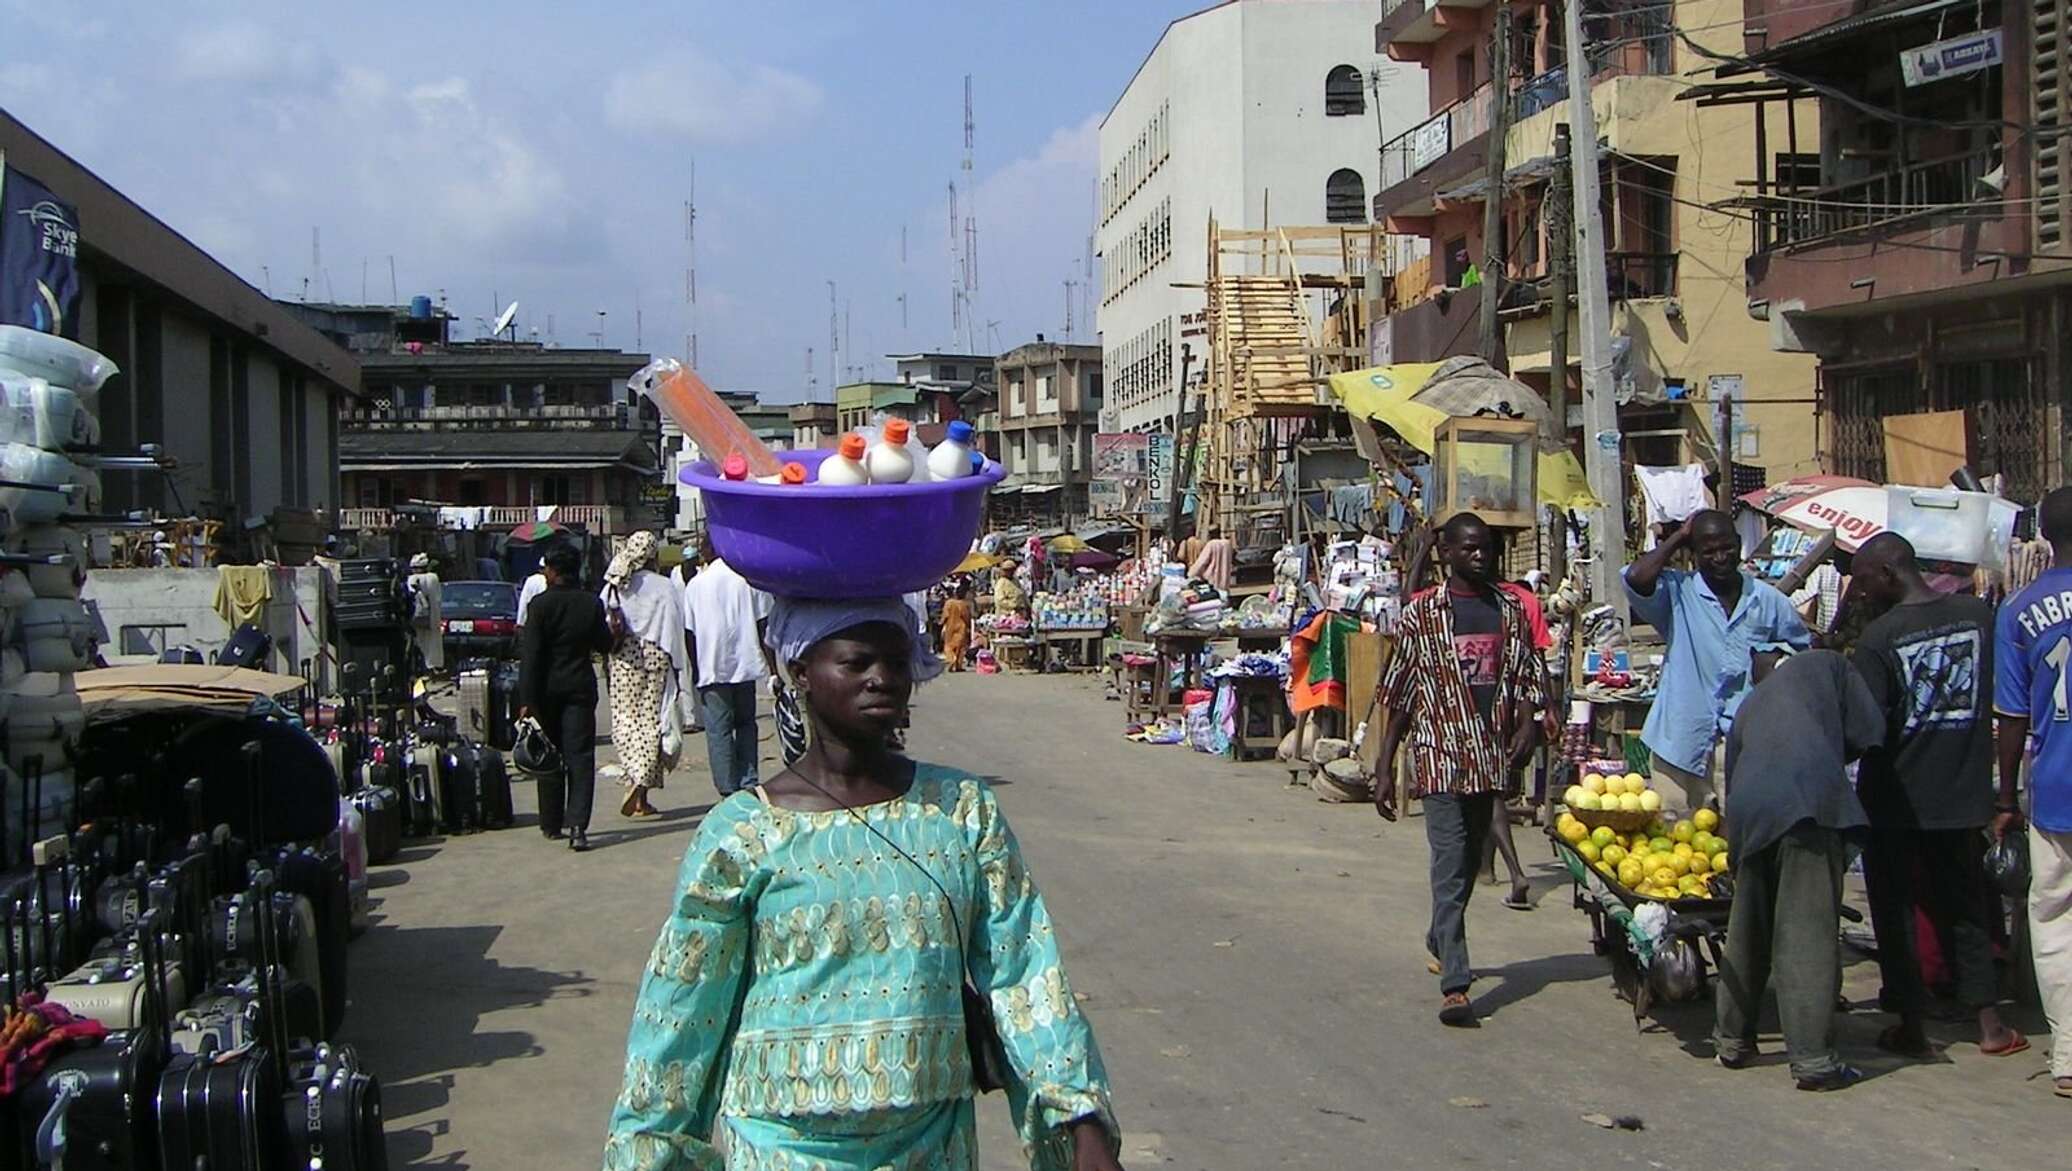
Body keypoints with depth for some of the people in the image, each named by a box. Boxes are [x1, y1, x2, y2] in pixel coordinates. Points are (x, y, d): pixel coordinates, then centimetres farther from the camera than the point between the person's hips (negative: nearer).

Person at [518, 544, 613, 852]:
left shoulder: (541, 604, -9)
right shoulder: (592, 603, -2)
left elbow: (530, 653, -11)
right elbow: (604, 644, 6)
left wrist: (527, 698, -10)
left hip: (548, 688, -1)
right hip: (581, 687, 1)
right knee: (580, 756, -1)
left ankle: (552, 824, 22)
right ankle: (577, 825, -15)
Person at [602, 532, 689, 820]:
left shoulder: (612, 587, 2)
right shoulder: (665, 587, -4)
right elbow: (673, 629, -4)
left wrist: (607, 658, 15)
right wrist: (676, 667, 2)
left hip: (623, 658, 2)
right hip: (656, 656, -2)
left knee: (625, 719, 7)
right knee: (650, 720, 3)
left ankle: (635, 777, -10)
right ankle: (642, 785, -2)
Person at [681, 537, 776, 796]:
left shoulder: (696, 584, 1)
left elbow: (690, 633, 1)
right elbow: (764, 625, 0)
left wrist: (695, 671, 9)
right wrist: (772, 668, 3)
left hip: (711, 668, -1)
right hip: (746, 663, 1)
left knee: (718, 731, 4)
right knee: (746, 723, 17)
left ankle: (729, 791, 0)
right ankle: (749, 783, 8)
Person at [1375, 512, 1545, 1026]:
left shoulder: (1510, 609, 10)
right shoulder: (1421, 613, -1)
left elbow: (1529, 675, 13)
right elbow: (1398, 695, 0)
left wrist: (1526, 726, -8)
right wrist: (1384, 771, -3)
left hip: (1492, 756, 5)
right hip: (1441, 756, -5)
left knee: (1469, 861, 18)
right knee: (1450, 867, -12)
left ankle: (1440, 941, 42)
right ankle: (1454, 984, -15)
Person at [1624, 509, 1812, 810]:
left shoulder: (1768, 600, 8)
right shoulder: (1677, 593, -2)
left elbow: (1805, 651, 23)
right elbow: (1636, 578, -22)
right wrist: (1677, 538, -10)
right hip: (1683, 743, -3)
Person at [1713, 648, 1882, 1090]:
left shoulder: (1747, 708, 32)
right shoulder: (1824, 665, 21)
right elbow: (1868, 731, 11)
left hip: (1748, 810, 5)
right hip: (1809, 801, -5)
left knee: (1746, 931, 18)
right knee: (1809, 932, -4)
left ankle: (1731, 1041, 29)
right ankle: (1813, 1059, -4)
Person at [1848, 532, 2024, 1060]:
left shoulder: (1879, 636, -17)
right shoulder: (1979, 615, -3)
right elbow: (2003, 703, 7)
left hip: (1895, 800, -4)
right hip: (1962, 795, 4)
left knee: (1895, 913, 9)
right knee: (1965, 908, 17)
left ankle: (1912, 1026, 12)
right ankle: (1989, 1025, 19)